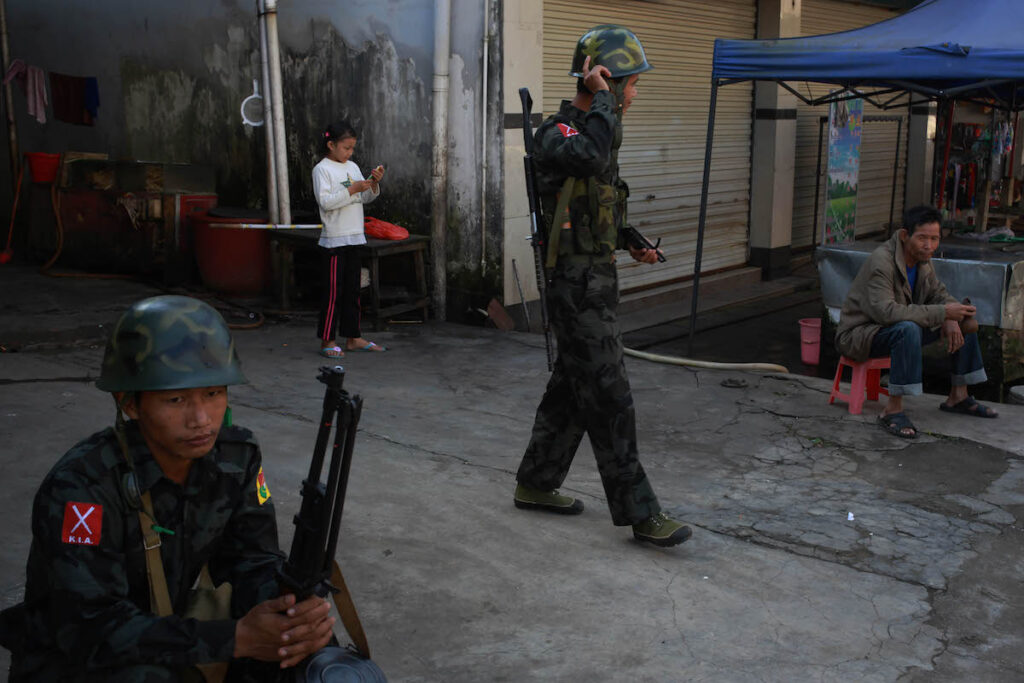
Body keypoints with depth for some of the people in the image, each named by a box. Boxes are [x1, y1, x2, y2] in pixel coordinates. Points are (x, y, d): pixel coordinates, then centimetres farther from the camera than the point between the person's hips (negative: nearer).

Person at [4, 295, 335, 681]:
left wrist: (297, 618, -33)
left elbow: (254, 561, -9)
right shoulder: (80, 487, -29)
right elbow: (92, 631, -32)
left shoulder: (237, 457, -11)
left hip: (167, 649, 5)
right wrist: (238, 638, -38)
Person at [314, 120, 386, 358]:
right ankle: (327, 340, 3)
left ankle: (353, 337, 18)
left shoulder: (352, 167, 13)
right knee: (333, 291, -4)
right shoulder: (322, 169, -7)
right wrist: (352, 190, -21)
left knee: (353, 289, 11)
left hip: (354, 237, 7)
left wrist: (374, 184, -2)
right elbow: (325, 201, -18)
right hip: (334, 238, -7)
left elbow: (366, 198, 16)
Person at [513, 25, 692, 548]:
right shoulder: (556, 133, -15)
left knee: (571, 388, 17)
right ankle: (640, 514, 2)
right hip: (579, 287, -10)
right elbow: (590, 156, -40)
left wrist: (630, 242, 16)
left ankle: (535, 484, 30)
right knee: (609, 400, -5)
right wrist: (604, 97, -27)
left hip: (597, 280, 10)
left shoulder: (596, 128, 14)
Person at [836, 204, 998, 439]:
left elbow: (938, 293, 12)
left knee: (964, 321, 7)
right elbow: (886, 311, -38)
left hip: (904, 329, 9)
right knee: (908, 329, -39)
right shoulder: (881, 261, -27)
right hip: (859, 334, -9)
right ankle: (893, 411, -33)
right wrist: (943, 313, -35)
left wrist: (952, 318, -12)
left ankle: (958, 397, 16)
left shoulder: (921, 258, 0)